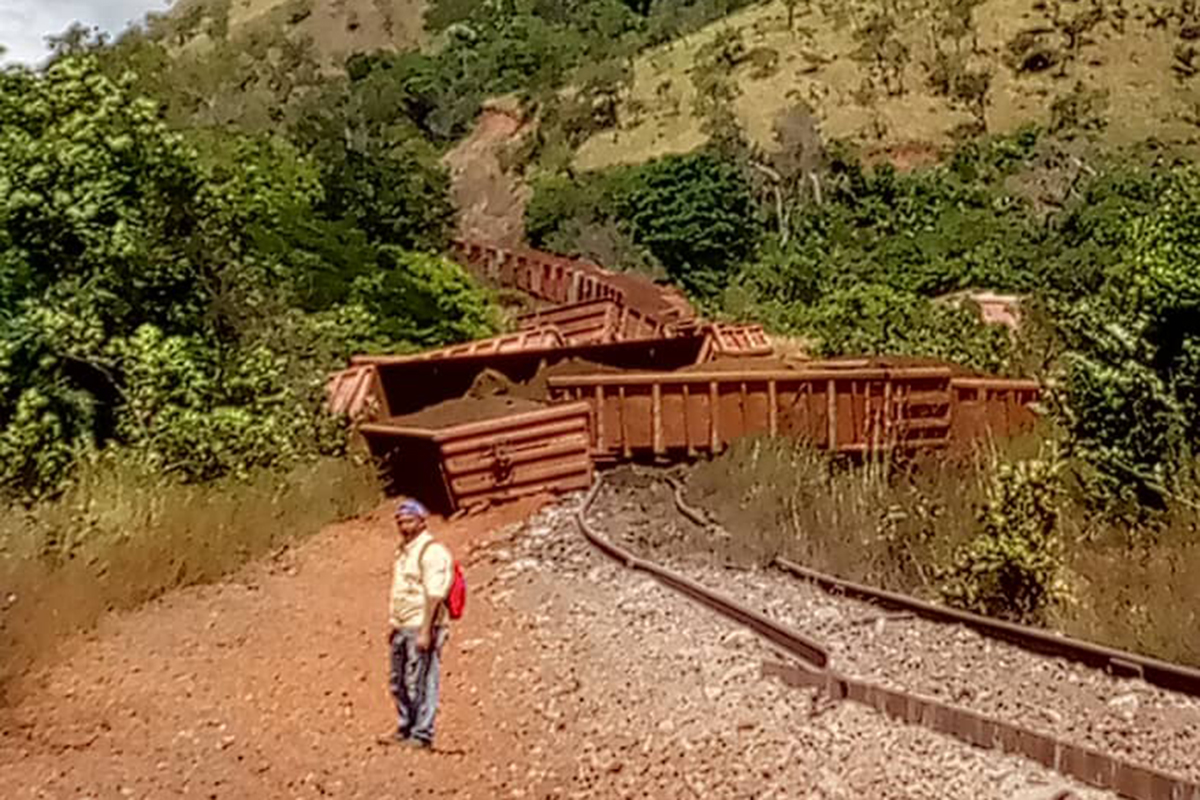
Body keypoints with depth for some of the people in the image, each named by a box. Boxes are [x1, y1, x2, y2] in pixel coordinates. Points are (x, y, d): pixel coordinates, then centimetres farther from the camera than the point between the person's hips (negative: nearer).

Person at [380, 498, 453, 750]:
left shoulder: (432, 552, -13)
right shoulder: (402, 551, 17)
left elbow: (435, 595, -19)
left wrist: (425, 631, -23)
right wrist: (392, 624, 19)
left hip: (421, 628, -9)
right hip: (402, 628, 9)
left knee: (420, 684, -5)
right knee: (399, 683, 15)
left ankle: (422, 735, 2)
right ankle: (405, 729, 28)